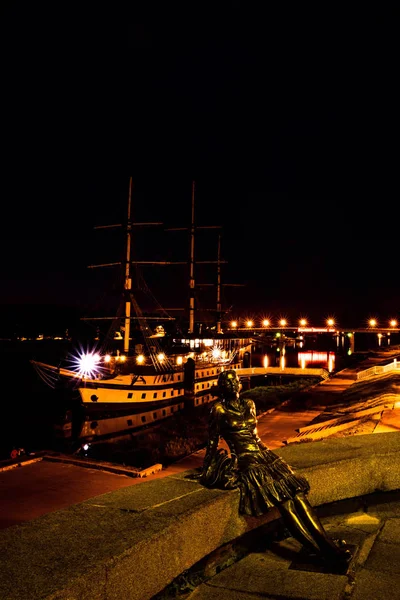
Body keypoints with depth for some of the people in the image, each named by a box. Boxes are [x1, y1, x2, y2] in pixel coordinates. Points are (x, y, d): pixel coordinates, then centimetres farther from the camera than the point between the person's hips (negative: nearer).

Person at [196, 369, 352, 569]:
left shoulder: (249, 404, 14)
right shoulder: (219, 410, -3)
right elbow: (212, 442, 2)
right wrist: (206, 470, 7)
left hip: (264, 455, 6)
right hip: (245, 461, -6)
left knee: (298, 493, -15)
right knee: (284, 501, -22)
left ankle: (328, 544, -17)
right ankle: (323, 552, -22)